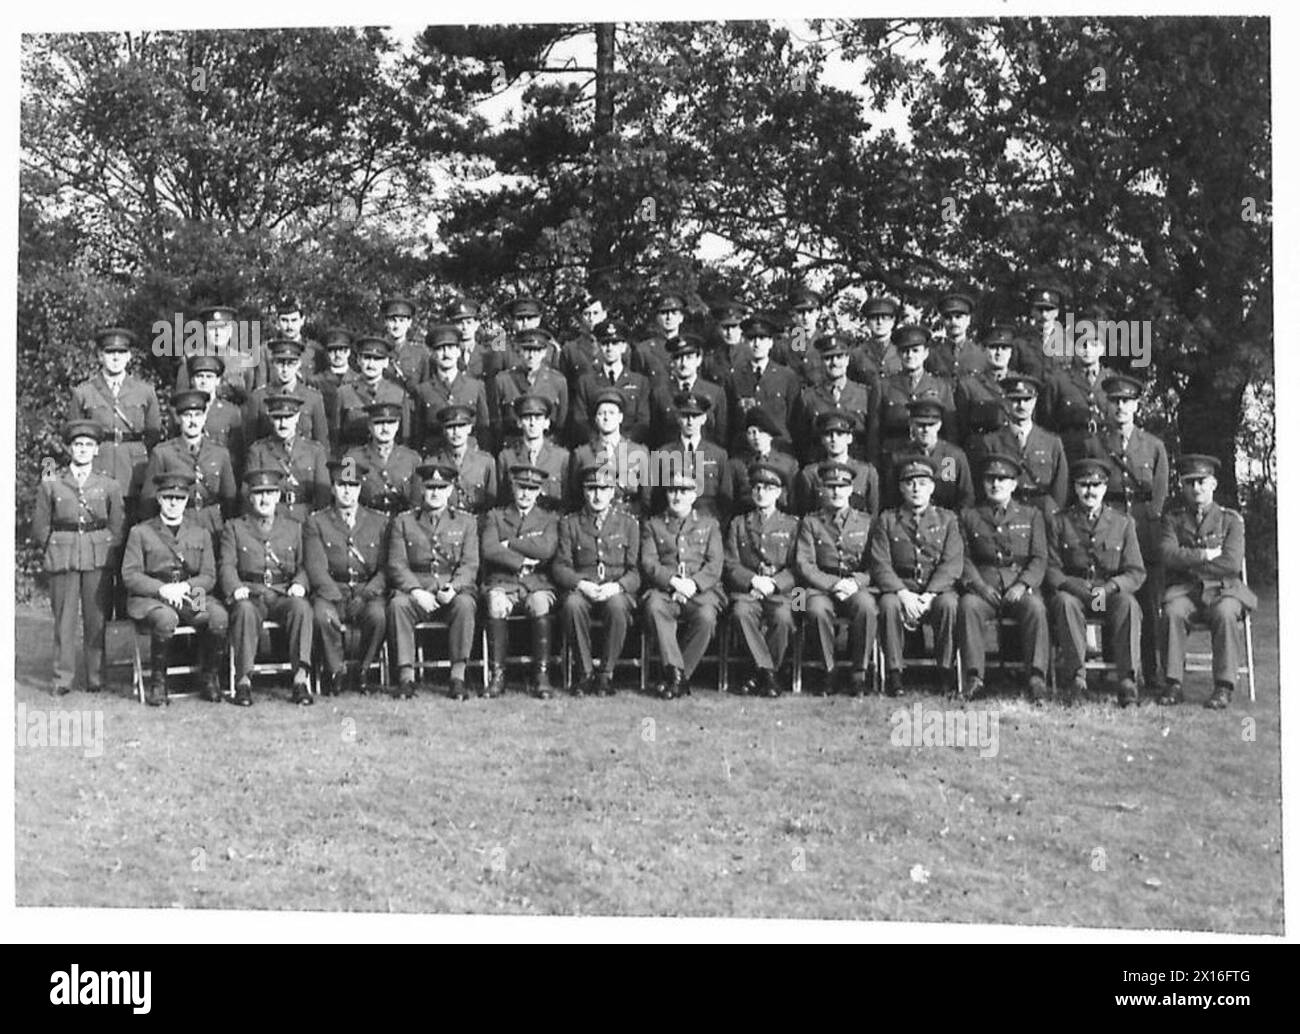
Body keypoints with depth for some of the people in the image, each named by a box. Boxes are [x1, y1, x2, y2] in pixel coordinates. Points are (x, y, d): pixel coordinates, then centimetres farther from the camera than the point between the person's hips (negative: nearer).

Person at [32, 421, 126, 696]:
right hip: (62, 558, 0)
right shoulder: (50, 484, 6)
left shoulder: (109, 486, 7)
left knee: (96, 619, 2)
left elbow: (118, 526, 10)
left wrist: (108, 553, 4)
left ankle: (96, 678, 9)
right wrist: (52, 552, 5)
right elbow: (40, 526, 9)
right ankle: (62, 678, 7)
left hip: (99, 559, 0)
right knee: (63, 618, 0)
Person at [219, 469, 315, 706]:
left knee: (301, 606, -33)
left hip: (283, 595, 1)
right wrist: (235, 589, -17)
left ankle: (302, 676, -35)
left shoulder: (293, 528, 22)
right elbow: (227, 565, 4)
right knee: (245, 610, -37)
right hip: (250, 595, -1)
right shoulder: (233, 528, 17)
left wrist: (299, 584, -9)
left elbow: (303, 565, 14)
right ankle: (244, 680, -33)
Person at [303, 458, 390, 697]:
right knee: (323, 615, -34)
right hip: (331, 591, -1)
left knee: (378, 614, -33)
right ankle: (336, 673, -12)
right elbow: (316, 568, -4)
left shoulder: (379, 522, 11)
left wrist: (366, 594, -13)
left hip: (369, 591, 1)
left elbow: (385, 568, 5)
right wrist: (337, 598, -20)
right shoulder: (316, 523, 7)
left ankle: (363, 672, -11)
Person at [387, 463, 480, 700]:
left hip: (453, 592, 0)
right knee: (397, 604, -32)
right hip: (416, 591, 0)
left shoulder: (466, 522, 14)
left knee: (464, 604, -34)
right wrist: (416, 591, -16)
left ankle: (458, 676, -28)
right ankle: (406, 676, -28)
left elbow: (470, 565, 4)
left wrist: (453, 588, -16)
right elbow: (397, 564, 3)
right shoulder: (402, 522, 13)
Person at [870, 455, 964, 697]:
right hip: (901, 588, 0)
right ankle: (894, 673, -26)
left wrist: (929, 595, -17)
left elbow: (952, 563, -1)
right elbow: (880, 565, 0)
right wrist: (903, 593, -18)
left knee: (949, 604, -34)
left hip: (938, 589, 0)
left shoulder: (947, 519, 10)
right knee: (889, 604, -33)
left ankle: (948, 670, -24)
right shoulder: (887, 521, 10)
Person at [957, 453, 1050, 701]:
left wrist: (1023, 585, -11)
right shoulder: (969, 516, 18)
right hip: (984, 585, 0)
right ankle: (974, 677, -35)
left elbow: (1039, 559, 8)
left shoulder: (1031, 515, 18)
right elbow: (963, 558, 8)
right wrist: (979, 585, -11)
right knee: (968, 606, -33)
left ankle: (1037, 677, -33)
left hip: (1021, 587, 0)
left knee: (1035, 607, -33)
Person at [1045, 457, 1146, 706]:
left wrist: (1109, 587, -15)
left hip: (1113, 592, 1)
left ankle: (1127, 680, -33)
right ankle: (1077, 676, -35)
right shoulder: (1058, 522, 9)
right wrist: (1081, 588, -16)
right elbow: (1052, 570, 2)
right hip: (1073, 590, -1)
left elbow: (1136, 573, 6)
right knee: (1064, 601, -35)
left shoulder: (1123, 523, 12)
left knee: (1128, 604, -33)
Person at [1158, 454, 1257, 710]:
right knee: (1172, 612, -32)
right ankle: (1173, 684, -27)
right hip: (1184, 591, 1)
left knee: (1225, 613, -35)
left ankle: (1224, 687, -29)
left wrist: (1188, 561, -5)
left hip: (1223, 589, -1)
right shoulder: (1172, 520, 13)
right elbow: (1168, 555, -6)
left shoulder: (1231, 520, 8)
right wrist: (1205, 554, -9)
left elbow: (1232, 563, -8)